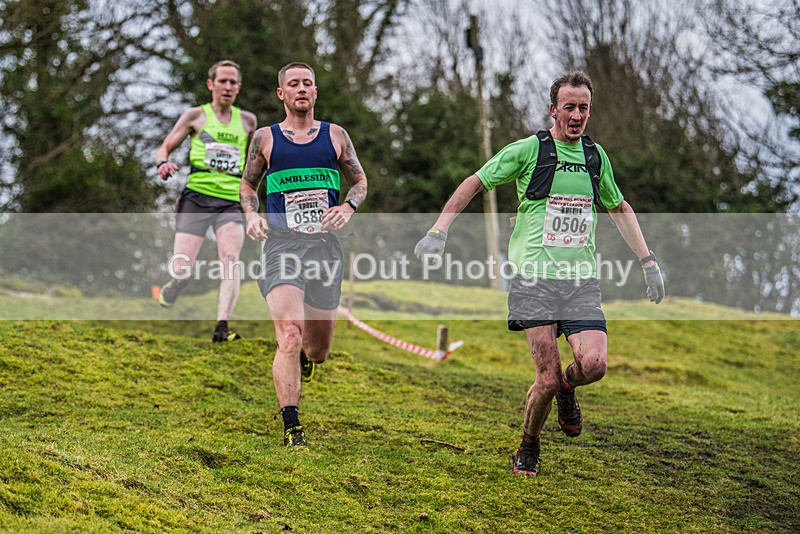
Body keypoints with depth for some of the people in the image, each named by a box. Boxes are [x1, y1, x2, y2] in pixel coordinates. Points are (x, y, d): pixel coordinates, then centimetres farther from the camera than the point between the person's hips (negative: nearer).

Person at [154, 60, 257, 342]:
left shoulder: (247, 120, 15)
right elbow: (164, 148, 8)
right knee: (182, 270, -9)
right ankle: (169, 293, 28)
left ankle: (222, 328, -29)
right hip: (197, 197, -2)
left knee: (230, 258, -24)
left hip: (231, 202, 2)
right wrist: (163, 163, -15)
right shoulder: (196, 116, 7)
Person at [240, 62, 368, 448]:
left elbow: (359, 180, 18)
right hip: (282, 244, -2)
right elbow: (247, 185, 19)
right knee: (289, 335, -21)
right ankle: (291, 427, -19)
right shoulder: (265, 138, 8)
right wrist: (251, 215, -1)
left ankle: (304, 359, 48)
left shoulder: (335, 135, 11)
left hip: (324, 246, 2)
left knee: (318, 350, 9)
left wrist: (348, 207, -3)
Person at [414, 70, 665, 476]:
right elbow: (474, 183, 5)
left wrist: (648, 261, 22)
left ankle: (567, 389, 21)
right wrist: (438, 231, -4)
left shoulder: (596, 156, 12)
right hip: (535, 276, -3)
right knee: (548, 377, -10)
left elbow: (619, 208, 27)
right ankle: (528, 448, 17)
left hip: (582, 280, 4)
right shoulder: (529, 150, -3)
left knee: (593, 364, -17)